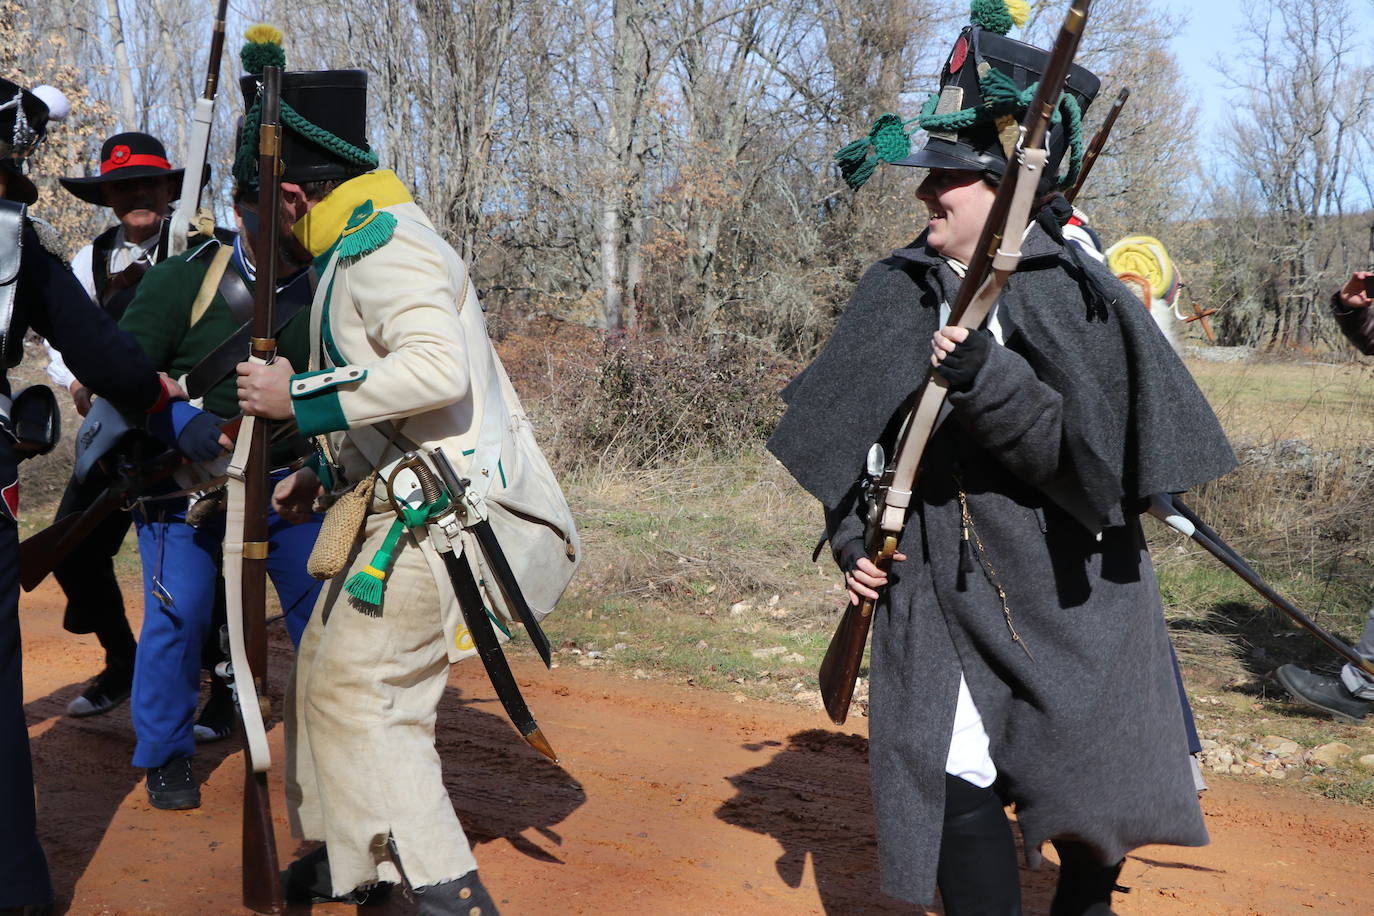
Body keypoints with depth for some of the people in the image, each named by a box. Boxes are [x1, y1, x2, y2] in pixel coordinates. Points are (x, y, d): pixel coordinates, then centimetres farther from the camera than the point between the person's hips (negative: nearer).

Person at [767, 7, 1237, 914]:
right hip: (946, 591, 2)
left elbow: (1094, 460, -20)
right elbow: (845, 430, 8)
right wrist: (852, 536, -2)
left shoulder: (1080, 298, -13)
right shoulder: (899, 290, -2)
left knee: (1094, 795, 15)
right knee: (961, 787, -6)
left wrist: (990, 379, -32)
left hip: (1067, 596, -1)